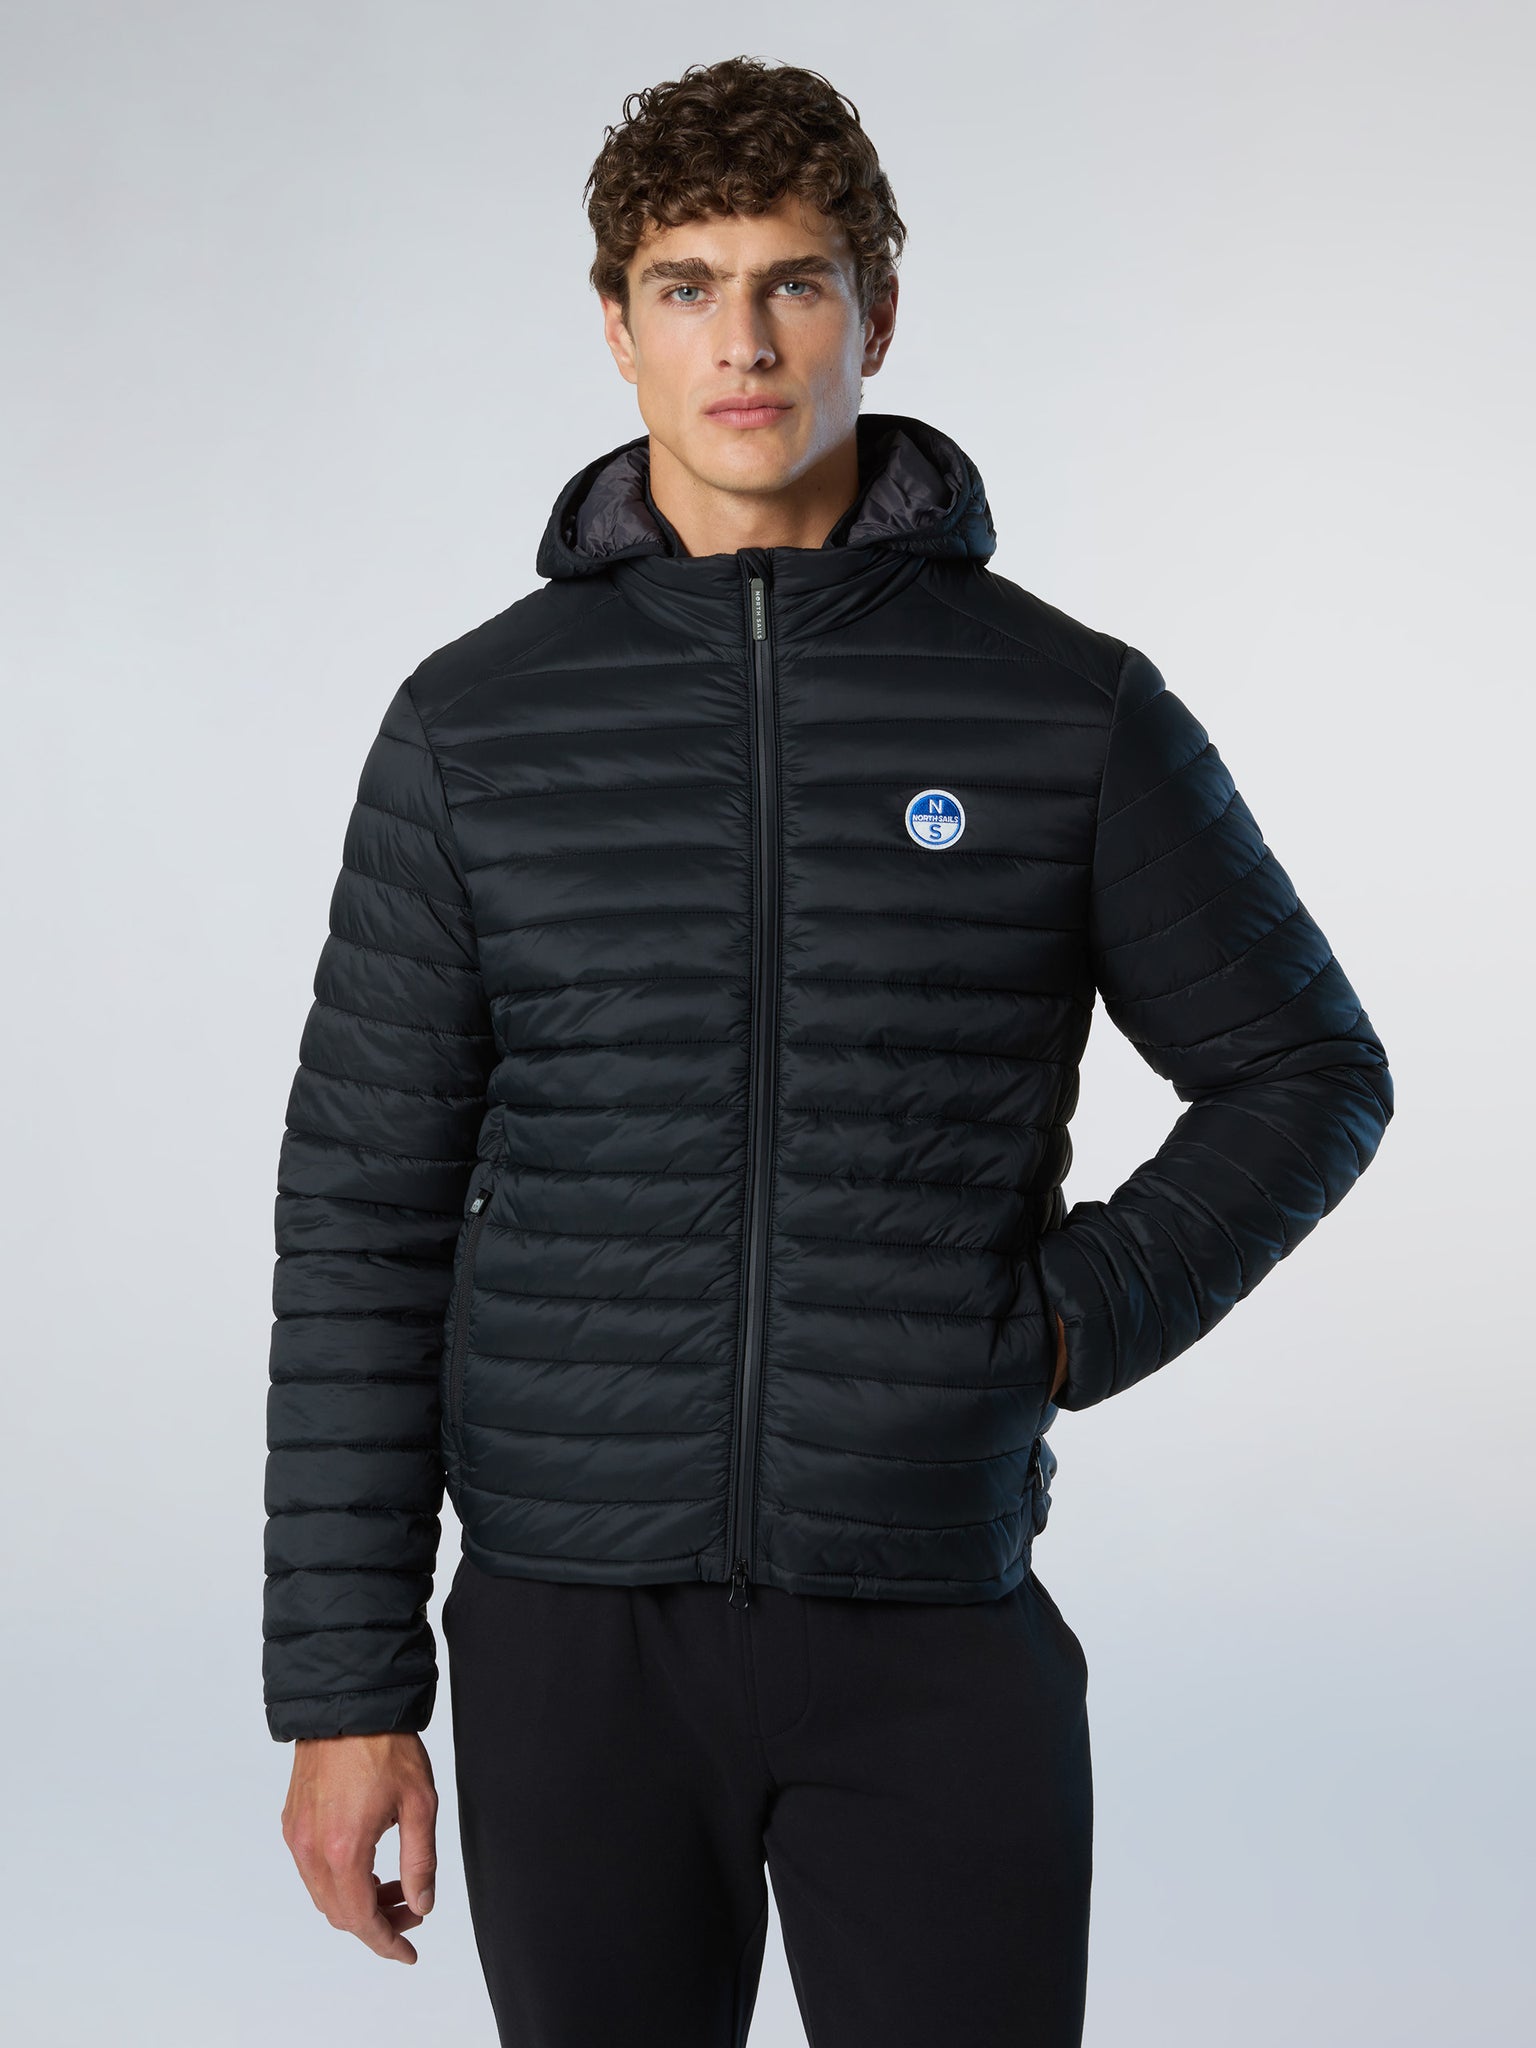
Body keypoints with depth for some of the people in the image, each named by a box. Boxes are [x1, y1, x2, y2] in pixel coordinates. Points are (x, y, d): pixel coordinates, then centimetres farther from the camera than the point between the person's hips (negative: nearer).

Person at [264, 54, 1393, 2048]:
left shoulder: (1073, 711, 0)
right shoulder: (475, 723, 2)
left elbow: (1307, 1075, 11)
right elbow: (366, 1213, 3)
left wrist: (1072, 1324, -5)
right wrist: (343, 1683, 0)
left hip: (936, 1613, -1)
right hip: (574, 1626, 1)